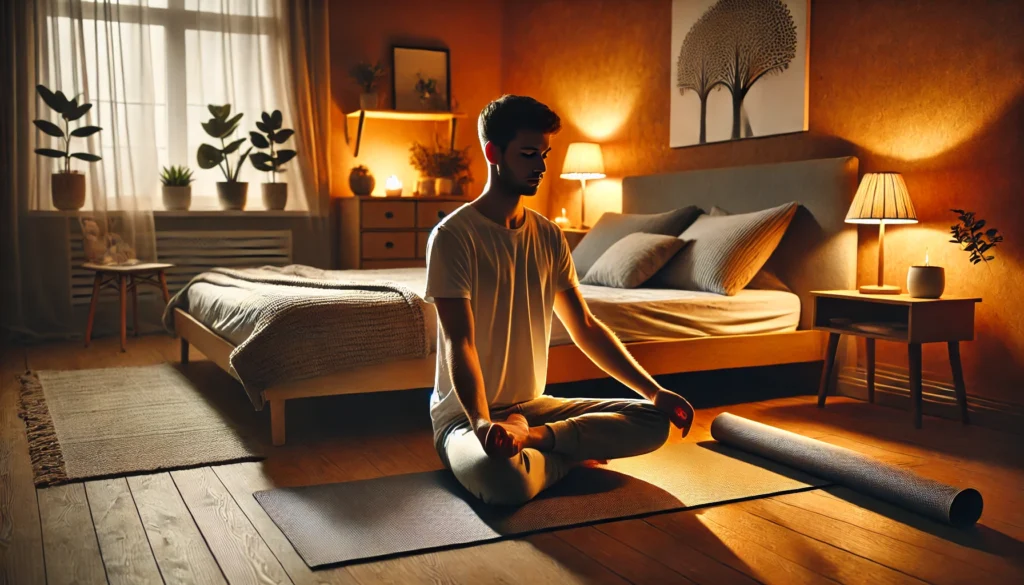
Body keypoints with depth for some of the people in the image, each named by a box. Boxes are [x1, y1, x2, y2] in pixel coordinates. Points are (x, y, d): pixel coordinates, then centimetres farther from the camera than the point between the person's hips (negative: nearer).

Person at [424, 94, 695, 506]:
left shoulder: (549, 236, 6)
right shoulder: (453, 235, -14)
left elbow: (584, 327, 10)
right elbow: (459, 343, -22)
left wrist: (653, 390, 3)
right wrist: (483, 423, -39)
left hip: (532, 405, 6)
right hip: (466, 414, -6)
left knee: (654, 421, -9)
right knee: (507, 482, -39)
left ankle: (528, 435, -14)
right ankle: (568, 453, -8)